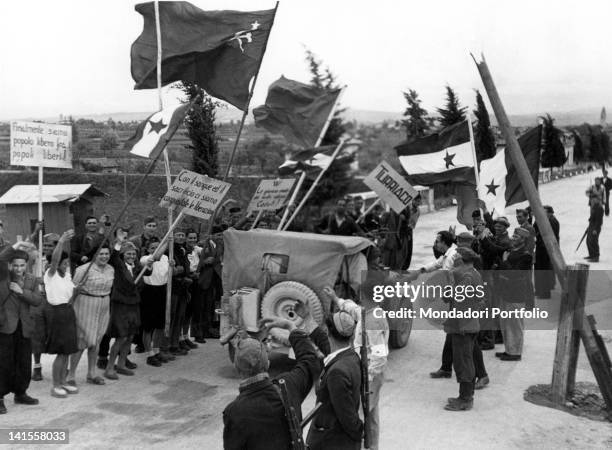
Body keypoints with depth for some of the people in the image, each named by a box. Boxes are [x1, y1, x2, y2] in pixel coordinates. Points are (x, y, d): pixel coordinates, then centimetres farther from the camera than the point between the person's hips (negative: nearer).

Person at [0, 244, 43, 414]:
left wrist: (22, 291, -13)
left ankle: (20, 393, 28)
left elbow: (38, 300, -2)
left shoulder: (33, 280, 9)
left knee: (24, 363, 12)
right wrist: (14, 247, -22)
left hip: (24, 327, 4)